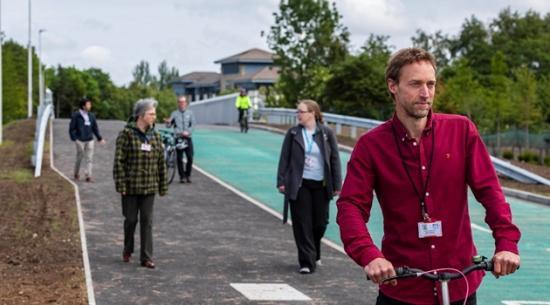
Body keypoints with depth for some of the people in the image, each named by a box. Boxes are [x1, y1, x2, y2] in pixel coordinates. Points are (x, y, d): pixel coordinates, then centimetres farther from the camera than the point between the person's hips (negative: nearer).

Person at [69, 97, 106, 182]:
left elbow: (95, 128, 16)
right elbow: (72, 128, -5)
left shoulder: (91, 116, 10)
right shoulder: (76, 115, -5)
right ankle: (76, 174, 26)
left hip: (89, 140, 4)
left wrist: (100, 138, 10)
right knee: (79, 157, 5)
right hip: (80, 140, -4)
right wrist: (74, 139, -14)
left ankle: (88, 176, -1)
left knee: (89, 158, -1)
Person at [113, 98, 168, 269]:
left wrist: (163, 186, 8)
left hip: (149, 187, 3)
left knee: (147, 221, 2)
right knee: (131, 219, 8)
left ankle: (146, 257, 5)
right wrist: (121, 184, -14)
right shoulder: (126, 134, -7)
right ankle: (127, 250, 31)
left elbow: (161, 163, 10)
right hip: (131, 186, -3)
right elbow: (119, 161, -9)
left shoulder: (155, 136, 7)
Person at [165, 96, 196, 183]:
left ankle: (188, 175, 10)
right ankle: (182, 177, 8)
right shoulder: (174, 113, 8)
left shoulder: (190, 113, 11)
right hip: (178, 138, -1)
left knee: (190, 158, -5)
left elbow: (193, 124, 4)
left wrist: (188, 132, -13)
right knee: (179, 159, -1)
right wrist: (168, 122, -25)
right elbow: (170, 124, -1)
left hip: (188, 138, 1)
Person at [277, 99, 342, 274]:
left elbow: (335, 159, 3)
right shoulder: (293, 133, 2)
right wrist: (281, 181, -2)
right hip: (299, 185, -1)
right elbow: (284, 158, 4)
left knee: (320, 223, 9)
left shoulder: (326, 133, 1)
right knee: (302, 225, -3)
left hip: (321, 185, 1)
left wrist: (337, 185, 0)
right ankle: (307, 262, 2)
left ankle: (314, 255, 34)